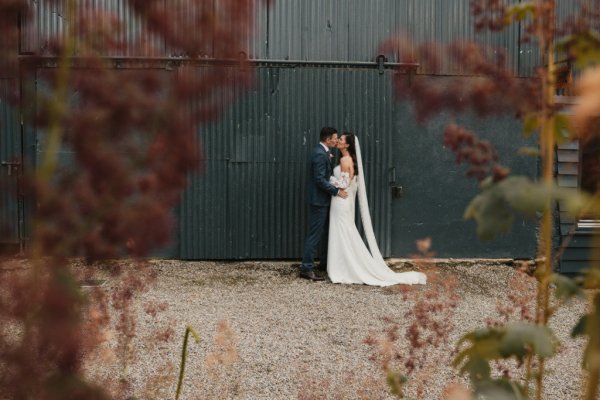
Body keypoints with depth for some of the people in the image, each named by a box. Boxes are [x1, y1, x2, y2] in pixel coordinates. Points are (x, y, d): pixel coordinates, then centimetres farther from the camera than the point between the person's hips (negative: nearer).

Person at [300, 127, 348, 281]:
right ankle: (306, 268, -3)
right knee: (315, 234, -7)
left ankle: (324, 263, 28)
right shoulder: (320, 154, -19)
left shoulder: (323, 152, 12)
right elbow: (320, 179, -24)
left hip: (324, 200, 10)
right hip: (319, 200, -10)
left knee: (325, 232, 17)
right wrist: (337, 191, -18)